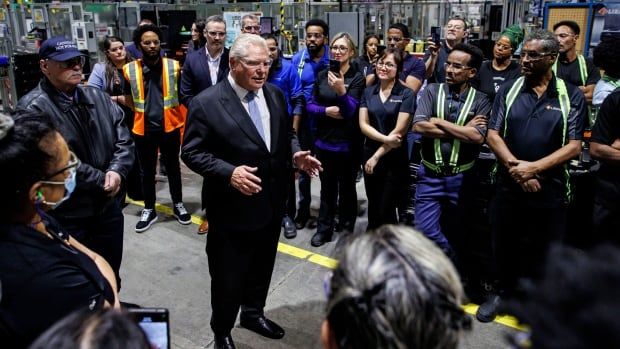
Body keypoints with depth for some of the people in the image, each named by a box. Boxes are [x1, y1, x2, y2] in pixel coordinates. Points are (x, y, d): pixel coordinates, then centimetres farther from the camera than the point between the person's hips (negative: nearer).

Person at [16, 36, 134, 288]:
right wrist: (101, 181, -16)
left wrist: (116, 172, -15)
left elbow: (124, 139, 3)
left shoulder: (97, 97, 5)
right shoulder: (33, 108, -15)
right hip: (66, 216, -6)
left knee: (111, 274, 23)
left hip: (108, 206, 6)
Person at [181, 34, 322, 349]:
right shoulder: (206, 103, -16)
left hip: (272, 203, 6)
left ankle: (253, 313, 50)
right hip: (232, 208, -6)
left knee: (262, 268, 24)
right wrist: (229, 172, -29)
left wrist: (296, 154, -8)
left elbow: (286, 134, 14)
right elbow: (191, 152, -14)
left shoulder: (275, 95, 3)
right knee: (228, 277, 12)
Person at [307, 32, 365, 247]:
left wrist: (341, 90, -31)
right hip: (324, 142, 3)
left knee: (347, 188, 10)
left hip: (347, 144, -3)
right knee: (327, 188, 13)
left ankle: (347, 229, 26)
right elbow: (310, 106, 4)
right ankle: (324, 228, 25)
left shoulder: (357, 78, -7)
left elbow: (350, 110, -15)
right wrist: (326, 110, -15)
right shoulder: (322, 75, 4)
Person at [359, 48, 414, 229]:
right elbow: (363, 125, -1)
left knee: (386, 211, 0)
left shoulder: (406, 94, -7)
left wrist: (377, 156, -12)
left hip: (394, 159, -4)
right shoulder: (368, 92, 6)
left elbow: (399, 131, -12)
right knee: (373, 207, 15)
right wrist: (385, 138, -17)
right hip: (369, 155, 4)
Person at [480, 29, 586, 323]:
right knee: (504, 245, 15)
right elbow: (493, 135, -3)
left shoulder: (571, 96, -2)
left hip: (550, 190, -1)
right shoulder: (508, 90, 3)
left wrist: (533, 168, -19)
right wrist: (516, 167, -17)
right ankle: (503, 291, 36)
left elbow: (573, 146, -7)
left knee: (543, 252, 11)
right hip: (508, 186, 2)